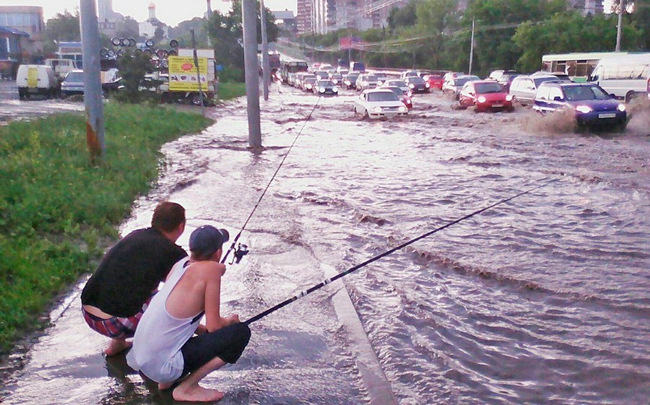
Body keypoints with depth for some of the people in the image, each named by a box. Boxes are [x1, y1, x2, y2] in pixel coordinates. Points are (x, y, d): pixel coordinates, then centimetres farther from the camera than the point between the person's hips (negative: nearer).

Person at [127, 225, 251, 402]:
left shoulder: (180, 264, 6)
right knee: (241, 332, -8)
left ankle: (169, 380, 15)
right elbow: (213, 326, -12)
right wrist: (228, 321, 8)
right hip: (162, 365, -8)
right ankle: (187, 388, -3)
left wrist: (212, 326, 16)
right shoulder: (211, 269, -15)